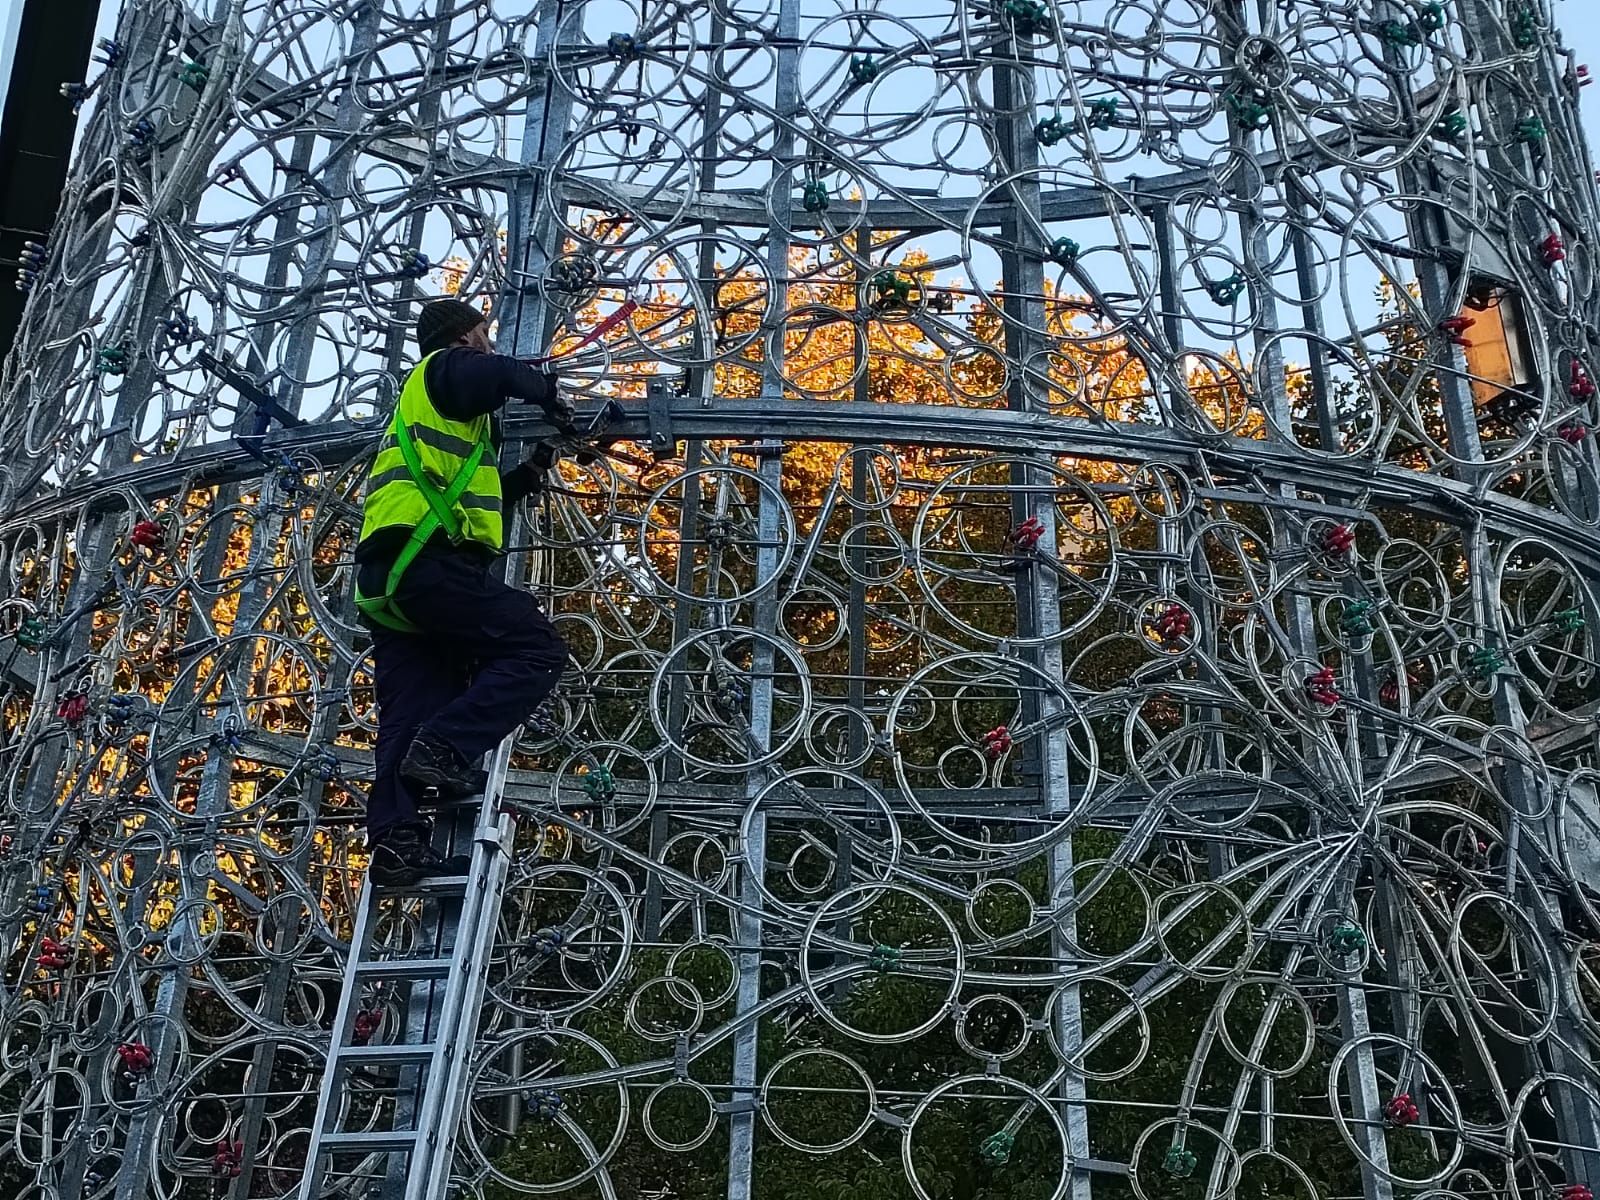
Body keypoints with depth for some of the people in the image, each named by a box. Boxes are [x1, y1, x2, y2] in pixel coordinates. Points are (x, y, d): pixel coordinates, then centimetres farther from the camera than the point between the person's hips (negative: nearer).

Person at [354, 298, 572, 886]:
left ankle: (395, 840, -8)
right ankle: (444, 749, -21)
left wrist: (530, 472, 34)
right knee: (536, 650, -9)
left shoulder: (418, 403, 37)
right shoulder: (449, 369, 9)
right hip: (431, 558, -9)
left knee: (409, 715, 2)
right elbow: (505, 375, -16)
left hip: (383, 574, 10)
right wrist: (550, 396, 3)